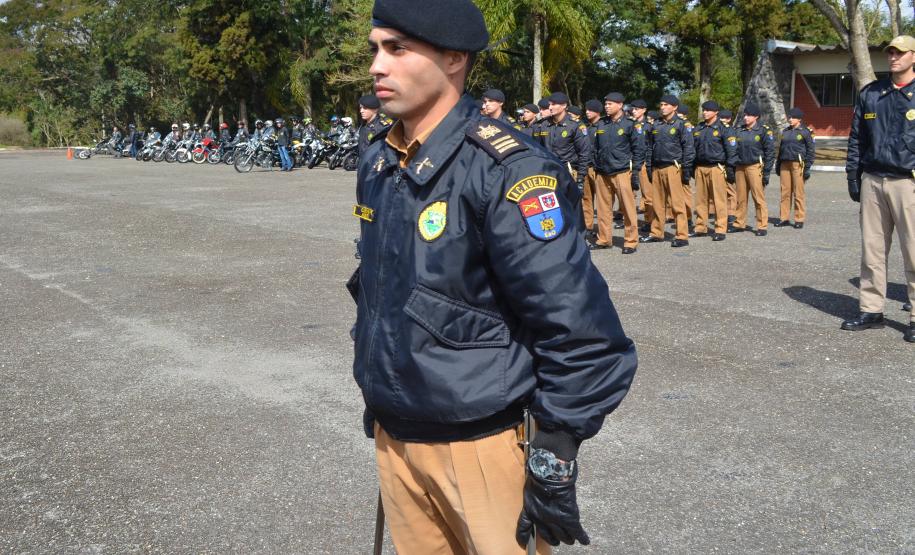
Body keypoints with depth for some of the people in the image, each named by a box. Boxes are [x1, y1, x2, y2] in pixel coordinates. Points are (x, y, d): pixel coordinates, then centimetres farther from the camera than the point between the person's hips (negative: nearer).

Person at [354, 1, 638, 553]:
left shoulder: (507, 170, -19)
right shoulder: (378, 164, 5)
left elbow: (581, 331, -21)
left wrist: (555, 463, -18)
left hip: (483, 442, -7)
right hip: (394, 435, 7)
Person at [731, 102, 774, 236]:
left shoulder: (763, 131, -2)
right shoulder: (738, 131, 12)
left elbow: (770, 153, -4)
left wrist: (766, 173, -9)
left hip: (755, 167, -5)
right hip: (740, 167, 5)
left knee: (759, 198, -4)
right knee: (741, 198, 8)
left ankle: (762, 226, 0)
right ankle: (739, 224, 18)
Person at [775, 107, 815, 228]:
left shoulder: (804, 132, -1)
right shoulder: (785, 132, 14)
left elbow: (811, 151, -3)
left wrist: (807, 167, -9)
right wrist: (778, 165, 16)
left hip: (798, 165, -5)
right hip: (785, 164, 5)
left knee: (798, 193, -3)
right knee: (785, 192, 5)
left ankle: (799, 220, 3)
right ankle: (784, 218, 11)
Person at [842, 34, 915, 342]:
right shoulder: (870, 94, 13)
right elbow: (856, 138, 16)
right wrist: (853, 176, 10)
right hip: (872, 181, 4)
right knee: (872, 250, 8)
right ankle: (871, 311, 16)